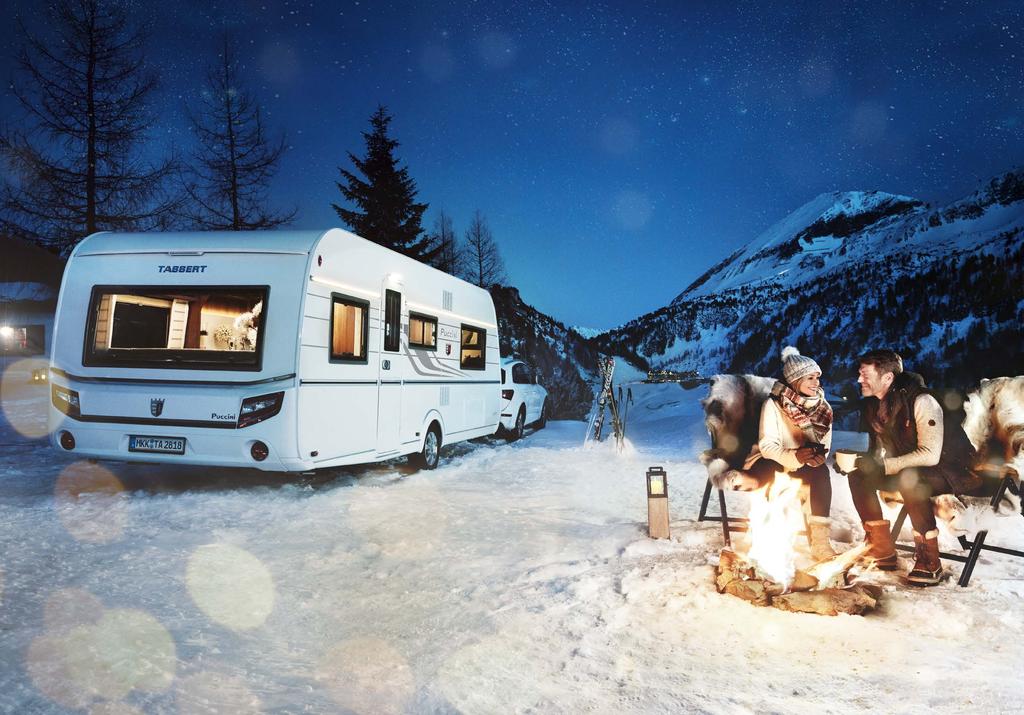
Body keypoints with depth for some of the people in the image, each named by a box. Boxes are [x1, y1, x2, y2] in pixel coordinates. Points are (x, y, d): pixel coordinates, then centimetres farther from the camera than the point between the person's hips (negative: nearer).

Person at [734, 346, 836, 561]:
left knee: (821, 471, -28)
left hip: (803, 462, 4)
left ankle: (820, 540, -28)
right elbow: (768, 446, -22)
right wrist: (793, 456, -41)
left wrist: (817, 455, -29)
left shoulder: (822, 406, -1)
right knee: (769, 471, -38)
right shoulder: (773, 404, -15)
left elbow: (824, 441, -4)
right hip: (771, 461, -4)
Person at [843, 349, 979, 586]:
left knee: (909, 478, -38)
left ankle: (929, 561, -26)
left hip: (956, 470, -8)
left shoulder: (921, 401, -24)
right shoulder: (873, 406, -1)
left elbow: (930, 456, -29)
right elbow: (878, 453, 5)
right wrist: (854, 461, -16)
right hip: (910, 469, 8)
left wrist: (882, 466, -31)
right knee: (858, 475, -10)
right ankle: (882, 550, -3)